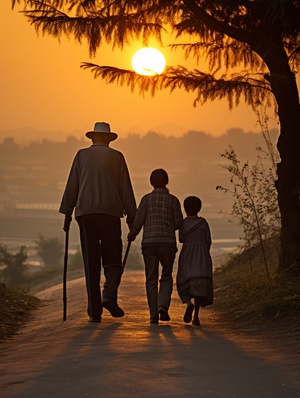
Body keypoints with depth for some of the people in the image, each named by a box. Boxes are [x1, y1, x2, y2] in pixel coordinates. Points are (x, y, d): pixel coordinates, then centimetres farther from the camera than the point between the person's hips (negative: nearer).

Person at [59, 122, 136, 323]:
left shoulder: (82, 155, 8)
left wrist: (67, 213, 11)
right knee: (112, 260, 7)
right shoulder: (117, 156, 6)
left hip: (85, 211, 1)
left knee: (91, 263, 4)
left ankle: (94, 311, 0)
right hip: (110, 212, -1)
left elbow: (72, 186, 7)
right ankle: (109, 296, -19)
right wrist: (131, 216, 11)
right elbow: (126, 188, 6)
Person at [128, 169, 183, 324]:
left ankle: (154, 314, 0)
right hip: (168, 243, 0)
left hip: (149, 243, 0)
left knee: (151, 280, 6)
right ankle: (163, 306, -10)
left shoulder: (147, 199, 2)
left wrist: (131, 235, 14)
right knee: (166, 278, 12)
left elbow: (138, 220, -3)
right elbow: (178, 224, 3)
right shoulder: (173, 200, 2)